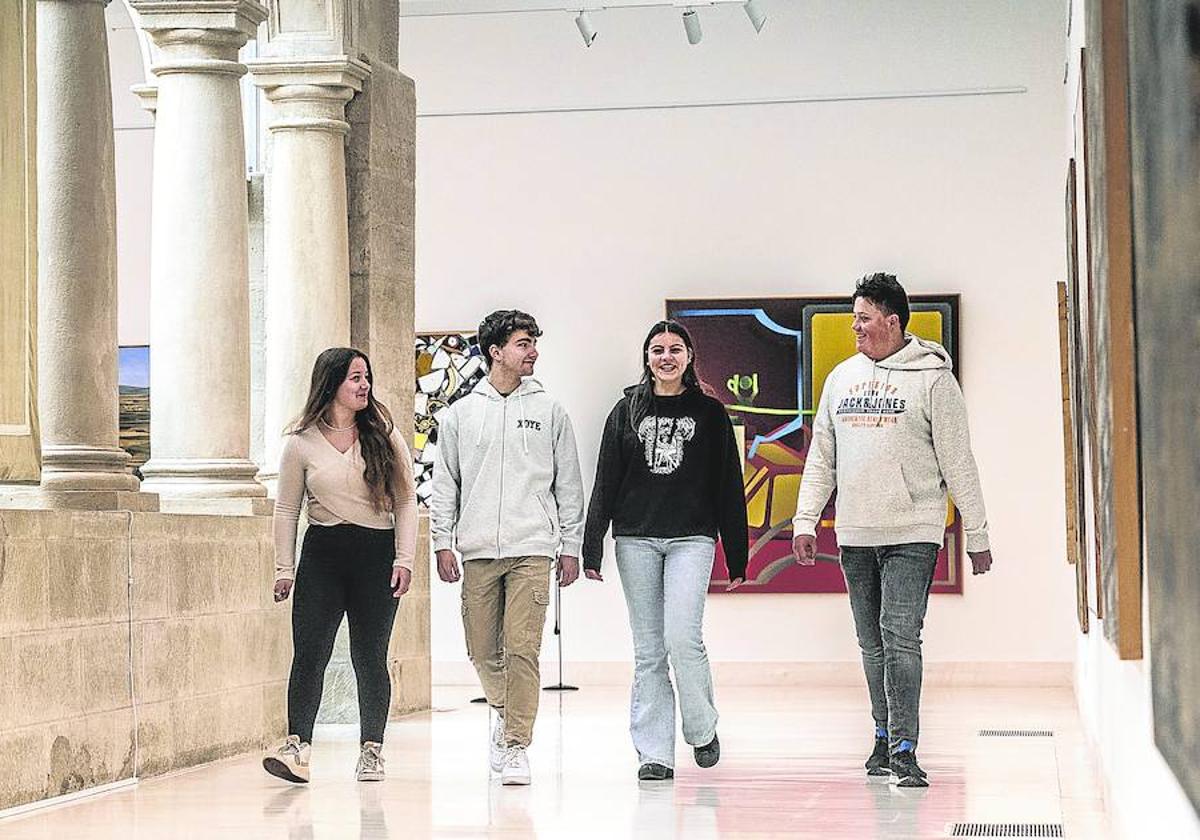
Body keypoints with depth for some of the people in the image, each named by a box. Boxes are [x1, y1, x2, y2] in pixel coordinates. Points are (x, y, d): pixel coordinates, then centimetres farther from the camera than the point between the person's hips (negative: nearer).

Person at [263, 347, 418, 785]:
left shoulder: (384, 436, 5)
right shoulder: (302, 442, 3)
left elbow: (406, 500, 6)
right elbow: (286, 509, 7)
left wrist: (404, 559, -3)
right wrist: (283, 569, 2)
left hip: (376, 554, 0)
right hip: (322, 553, 0)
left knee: (370, 657, 4)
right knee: (309, 652, -9)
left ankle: (371, 749, 12)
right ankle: (297, 747, -13)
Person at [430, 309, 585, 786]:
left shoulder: (549, 412, 8)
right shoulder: (460, 414, 9)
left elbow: (569, 485, 10)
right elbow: (444, 484, 10)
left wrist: (571, 545, 5)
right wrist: (443, 541, 2)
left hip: (532, 549, -1)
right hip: (478, 550, 2)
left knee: (522, 649, -11)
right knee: (483, 651, 6)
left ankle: (517, 746, -6)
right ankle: (505, 711, 33)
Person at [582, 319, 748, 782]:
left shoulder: (709, 413, 6)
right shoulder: (627, 411, 9)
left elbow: (729, 487, 6)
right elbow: (606, 482, 7)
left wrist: (737, 556, 4)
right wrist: (591, 546, 0)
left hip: (691, 539, -2)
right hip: (636, 539, 2)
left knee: (682, 636, -16)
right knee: (648, 650, 2)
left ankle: (702, 728, 7)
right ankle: (654, 752, 6)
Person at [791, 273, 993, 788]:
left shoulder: (932, 378, -3)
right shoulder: (842, 377, 12)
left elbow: (958, 464, -2)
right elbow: (821, 459, 17)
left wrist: (976, 538, -2)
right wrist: (805, 522, 8)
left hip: (912, 533, -5)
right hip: (856, 535, 5)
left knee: (900, 635, -14)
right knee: (872, 644, 10)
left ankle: (904, 749, -13)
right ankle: (884, 737, 21)